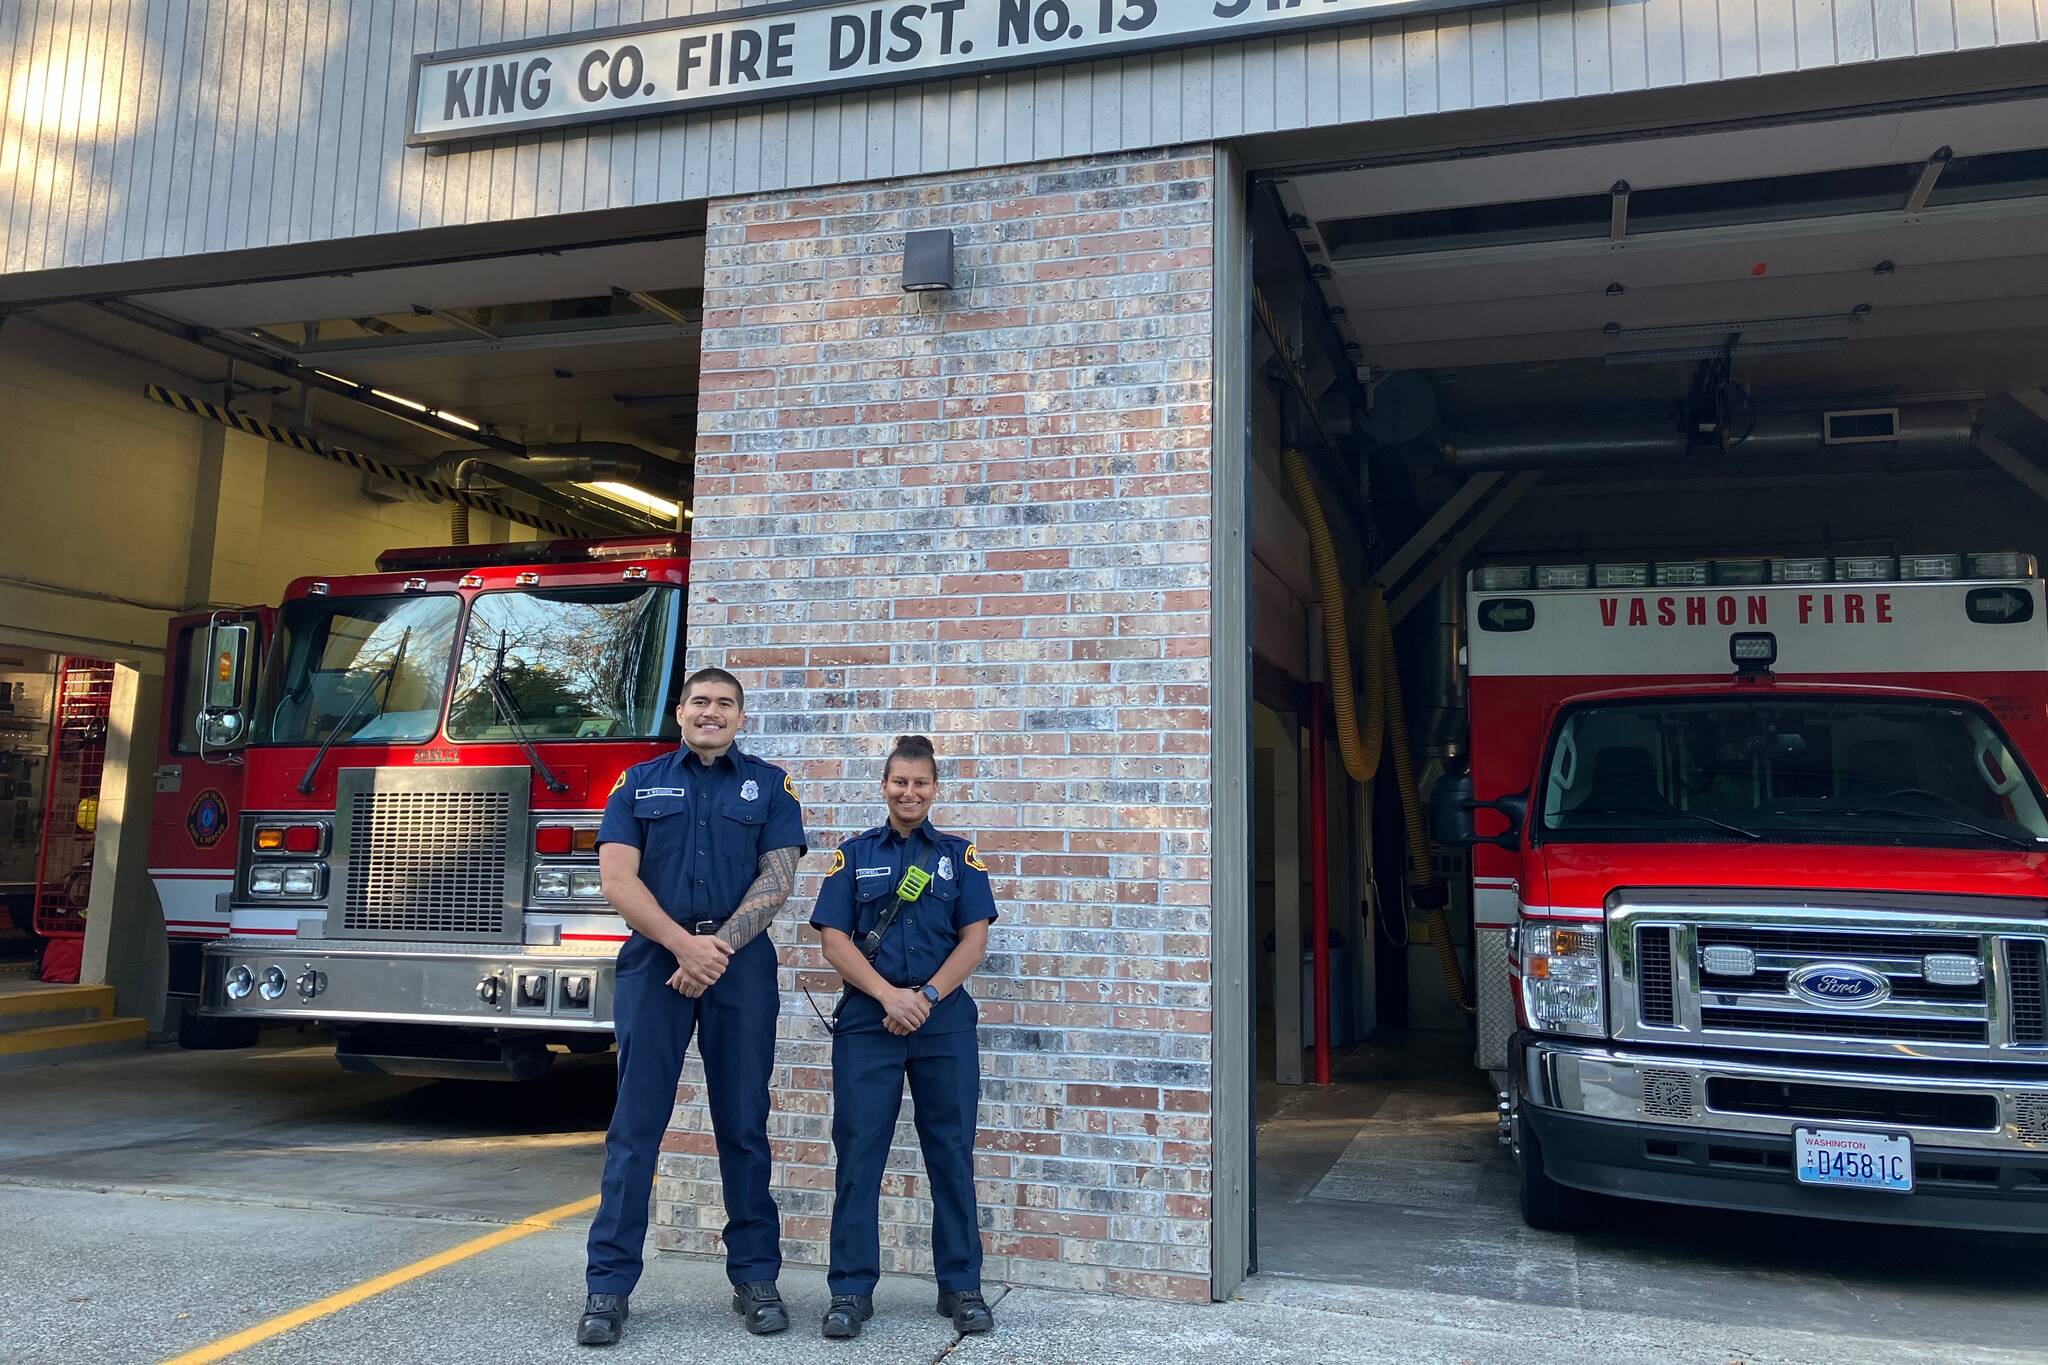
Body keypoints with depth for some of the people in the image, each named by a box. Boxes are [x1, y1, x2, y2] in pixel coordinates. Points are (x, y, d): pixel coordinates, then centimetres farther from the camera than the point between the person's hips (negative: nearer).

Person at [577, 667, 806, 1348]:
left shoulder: (768, 784, 9)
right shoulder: (640, 783, 9)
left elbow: (777, 878, -1)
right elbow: (618, 878, -2)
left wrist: (719, 945, -13)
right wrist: (685, 943, -14)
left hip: (741, 965, 0)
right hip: (655, 960, 0)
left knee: (743, 1124, 5)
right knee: (636, 1124, 1)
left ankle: (755, 1277, 15)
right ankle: (609, 1284, 8)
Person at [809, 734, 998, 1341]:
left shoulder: (958, 855, 10)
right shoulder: (854, 854, 9)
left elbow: (974, 938, 2)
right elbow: (834, 938, 0)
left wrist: (927, 995, -11)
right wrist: (889, 995, -13)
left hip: (944, 1018, 0)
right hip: (867, 1017, 0)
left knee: (951, 1152, 4)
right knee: (858, 1152, 0)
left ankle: (961, 1286, 15)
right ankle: (852, 1290, 10)